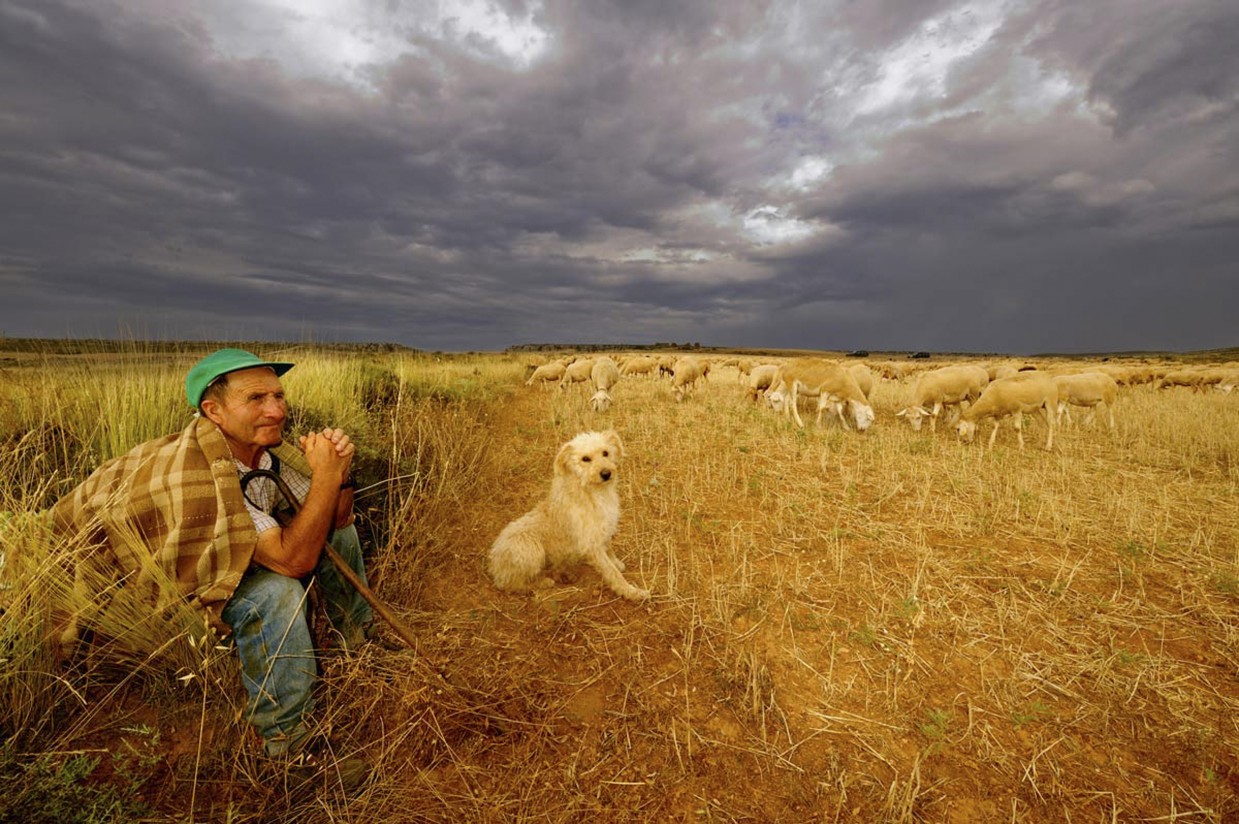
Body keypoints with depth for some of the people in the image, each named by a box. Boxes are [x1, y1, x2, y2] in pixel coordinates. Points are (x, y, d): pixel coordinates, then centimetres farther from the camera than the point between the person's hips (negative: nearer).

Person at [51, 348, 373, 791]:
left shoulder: (265, 447, -15)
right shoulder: (196, 474, -38)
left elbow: (333, 519, -9)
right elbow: (293, 559, -39)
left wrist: (339, 473, -28)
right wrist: (324, 474, -39)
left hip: (228, 556, 8)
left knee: (336, 526, 2)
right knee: (274, 591, -34)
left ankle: (356, 644, 20)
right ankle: (285, 737, -12)